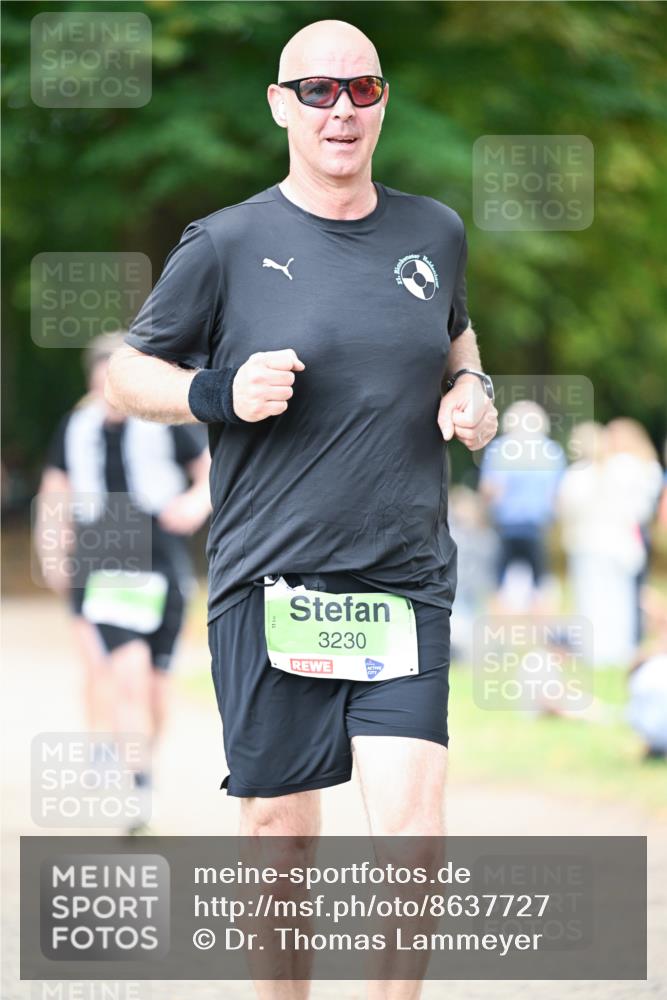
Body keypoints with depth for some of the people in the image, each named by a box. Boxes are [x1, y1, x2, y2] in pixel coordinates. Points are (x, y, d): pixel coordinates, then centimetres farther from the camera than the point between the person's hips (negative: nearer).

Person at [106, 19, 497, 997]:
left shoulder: (434, 233, 9)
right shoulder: (227, 244, -2)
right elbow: (131, 372, 6)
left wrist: (471, 390, 8)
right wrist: (220, 393, -13)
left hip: (407, 582, 2)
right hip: (269, 585, -2)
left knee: (411, 824, -12)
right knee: (280, 833, 4)